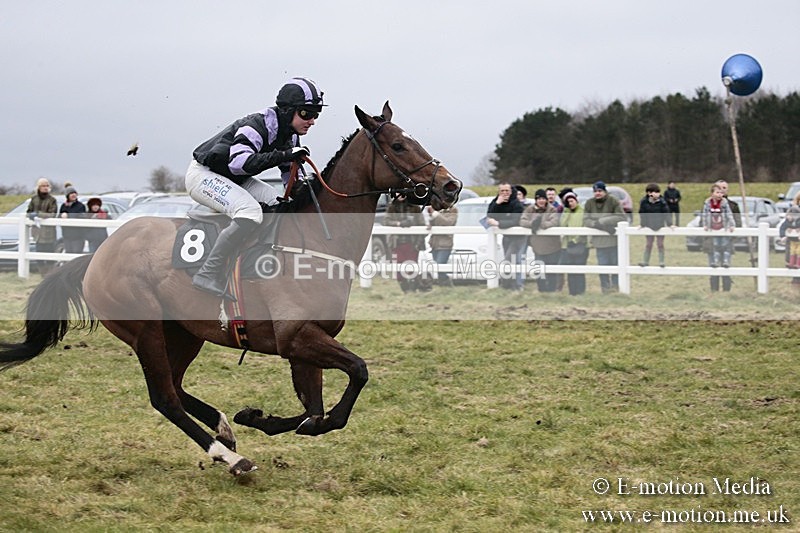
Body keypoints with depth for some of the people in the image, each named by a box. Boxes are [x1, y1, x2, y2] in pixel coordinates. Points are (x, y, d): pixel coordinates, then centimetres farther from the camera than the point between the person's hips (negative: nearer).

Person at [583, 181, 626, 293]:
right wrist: (600, 225, -21)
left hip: (613, 240, -3)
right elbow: (586, 220, -5)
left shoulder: (613, 201, -9)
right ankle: (606, 290, 21)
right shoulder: (589, 203, 2)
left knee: (615, 265, 5)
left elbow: (622, 217, -17)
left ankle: (616, 289, 16)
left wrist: (602, 221, -21)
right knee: (602, 267, 11)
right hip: (599, 241, 3)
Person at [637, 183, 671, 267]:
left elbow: (667, 214, -8)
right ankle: (645, 261, 18)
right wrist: (641, 224, 2)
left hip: (660, 226, -1)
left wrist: (668, 224, -12)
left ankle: (661, 262, 12)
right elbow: (642, 214, 1)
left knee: (660, 244, 4)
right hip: (649, 226, 1)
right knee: (648, 244, 10)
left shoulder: (662, 202, -12)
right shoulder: (644, 202, -10)